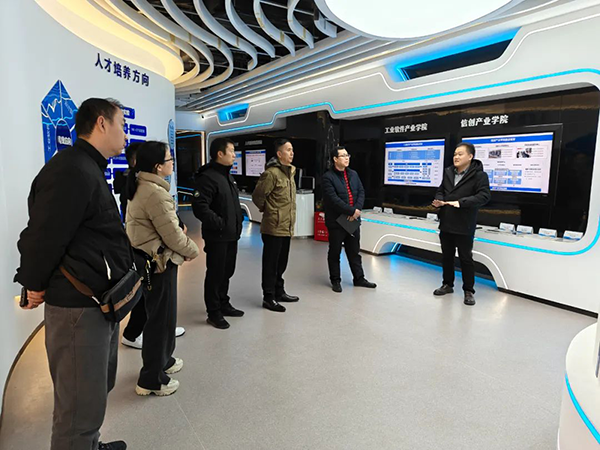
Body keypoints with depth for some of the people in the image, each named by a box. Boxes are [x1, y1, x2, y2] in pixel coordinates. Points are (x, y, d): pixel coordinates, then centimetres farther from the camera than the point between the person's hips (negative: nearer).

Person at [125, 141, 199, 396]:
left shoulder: (140, 186, 10)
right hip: (158, 263, -10)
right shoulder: (156, 193, -23)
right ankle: (152, 380, 16)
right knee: (161, 318, 2)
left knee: (160, 314, 23)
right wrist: (191, 250, -5)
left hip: (146, 259, 10)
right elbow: (172, 235, -21)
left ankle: (163, 360, 40)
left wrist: (179, 229, 5)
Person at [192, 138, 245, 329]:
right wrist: (219, 223, -22)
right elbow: (199, 206, -26)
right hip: (217, 237, -9)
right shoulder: (208, 177, -17)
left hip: (231, 235, 9)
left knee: (227, 272, 19)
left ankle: (224, 304, 34)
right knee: (215, 274, 2)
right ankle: (214, 312, 16)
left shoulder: (228, 176, 15)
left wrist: (239, 219, 13)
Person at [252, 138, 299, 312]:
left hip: (286, 227, 9)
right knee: (271, 264, 2)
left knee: (281, 262, 18)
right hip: (274, 227, -8)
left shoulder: (290, 171, 12)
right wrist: (268, 211, -3)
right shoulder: (271, 173, -17)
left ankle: (279, 292, 32)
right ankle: (268, 297, 12)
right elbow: (257, 195, -16)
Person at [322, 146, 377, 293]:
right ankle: (335, 280, 20)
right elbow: (333, 199, -19)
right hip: (336, 221, -6)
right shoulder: (328, 177, -11)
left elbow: (361, 192, 7)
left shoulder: (353, 174, 12)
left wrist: (357, 210, -11)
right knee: (335, 252, 7)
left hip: (353, 220, 6)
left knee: (354, 251, 15)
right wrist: (352, 211, -18)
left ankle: (359, 278, 26)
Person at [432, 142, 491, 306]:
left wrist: (461, 202, -28)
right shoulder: (448, 172, 10)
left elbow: (484, 196, -19)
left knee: (465, 258, 3)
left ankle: (469, 291, 16)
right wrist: (439, 200, -5)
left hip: (464, 225, -6)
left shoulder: (479, 175, -9)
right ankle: (447, 284, 31)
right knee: (446, 256, 15)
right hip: (446, 223, 6)